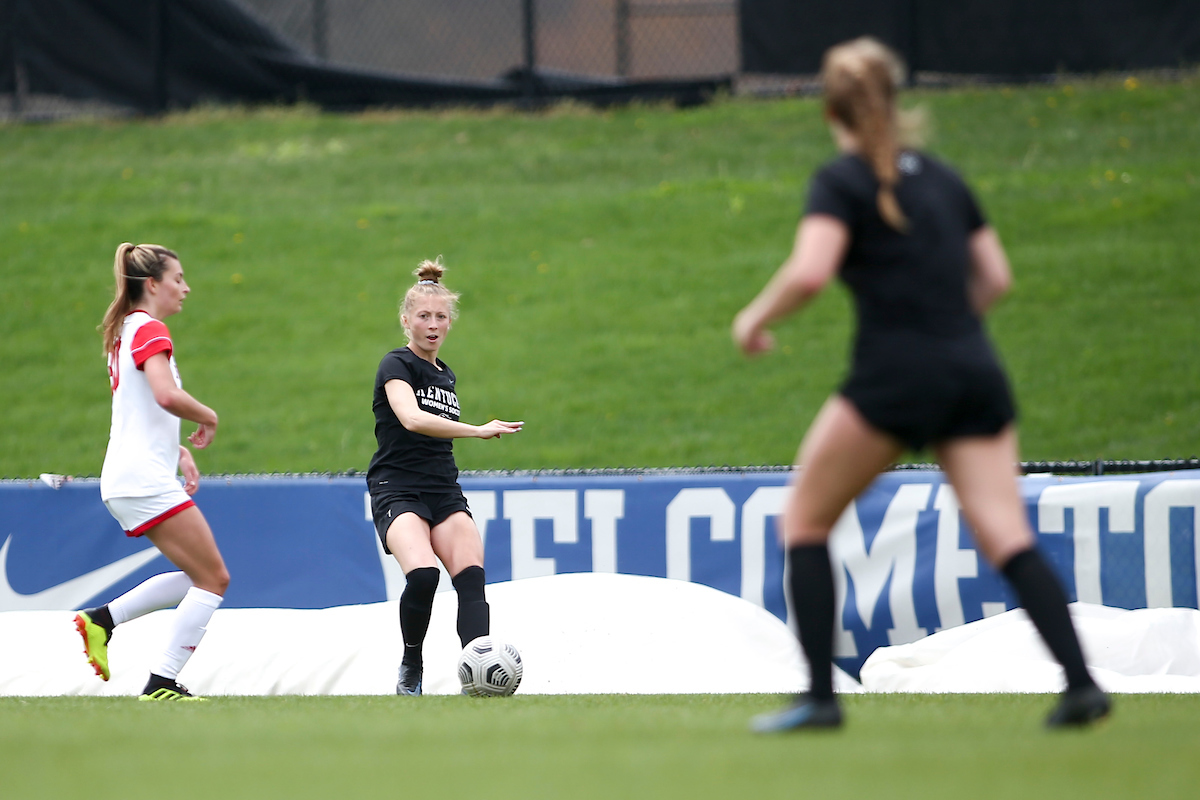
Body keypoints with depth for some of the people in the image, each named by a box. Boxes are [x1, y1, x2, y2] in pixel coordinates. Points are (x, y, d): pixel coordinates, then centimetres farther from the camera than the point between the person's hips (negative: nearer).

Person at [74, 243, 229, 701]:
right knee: (213, 580, -6)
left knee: (198, 577, 14)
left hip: (126, 484, 10)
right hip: (145, 480, -10)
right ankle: (162, 684, -10)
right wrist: (209, 418, -9)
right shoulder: (150, 330, -11)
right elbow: (167, 396, -27)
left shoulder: (124, 332, 19)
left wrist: (179, 452, 16)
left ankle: (103, 619, 8)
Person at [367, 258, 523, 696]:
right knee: (423, 573, -30)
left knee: (471, 577, -19)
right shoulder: (397, 365, -6)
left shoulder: (446, 376, 18)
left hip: (445, 493, 7)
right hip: (398, 491, -7)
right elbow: (411, 418, -26)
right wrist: (477, 431, -32)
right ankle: (410, 668, -8)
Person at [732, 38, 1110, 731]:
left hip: (895, 375, -6)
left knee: (805, 520, 10)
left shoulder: (843, 183, -3)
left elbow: (809, 273, -17)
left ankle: (821, 695, 3)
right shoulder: (942, 178, 17)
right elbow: (996, 277, 19)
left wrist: (756, 317, -1)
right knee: (1008, 539, 0)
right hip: (975, 374, 6)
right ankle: (1081, 681, -18)